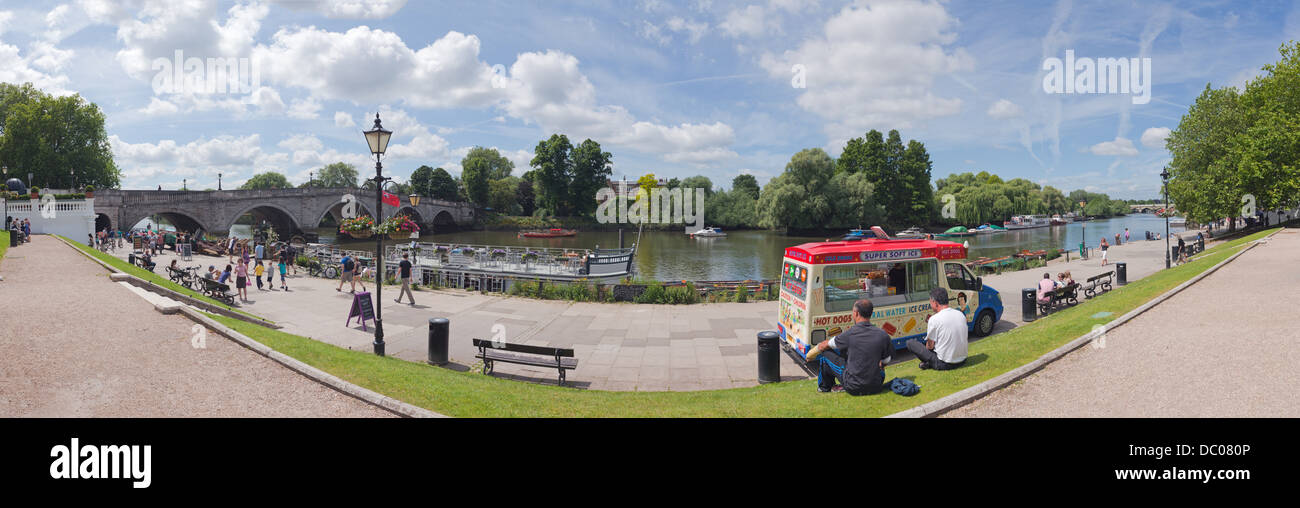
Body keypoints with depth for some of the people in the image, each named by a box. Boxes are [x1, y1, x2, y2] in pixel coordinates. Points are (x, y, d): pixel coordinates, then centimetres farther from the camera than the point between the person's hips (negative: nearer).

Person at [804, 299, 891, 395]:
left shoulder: (850, 334, -12)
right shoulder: (883, 335, -6)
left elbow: (826, 345, 6)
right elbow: (886, 361, 8)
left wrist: (812, 352, 26)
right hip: (876, 388, 3)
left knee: (827, 352, 12)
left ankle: (824, 387, 34)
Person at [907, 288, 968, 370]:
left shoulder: (934, 319, -17)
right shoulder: (961, 314, 2)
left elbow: (929, 347, -9)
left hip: (944, 364, -6)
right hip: (962, 360, 6)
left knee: (910, 343, 3)